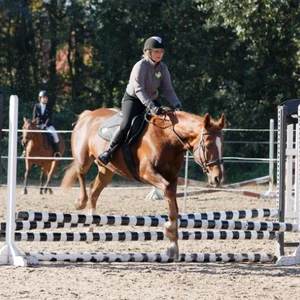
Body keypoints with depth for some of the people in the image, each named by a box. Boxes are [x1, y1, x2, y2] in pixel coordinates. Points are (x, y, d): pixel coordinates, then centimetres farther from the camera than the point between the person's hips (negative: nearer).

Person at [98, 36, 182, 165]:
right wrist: (151, 107, -43)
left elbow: (168, 90, -5)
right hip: (133, 99, -7)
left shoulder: (163, 68, -5)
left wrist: (177, 105, -23)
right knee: (126, 124, -28)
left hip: (152, 100, 7)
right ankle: (108, 152, -18)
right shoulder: (140, 66, -23)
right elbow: (139, 90, -31)